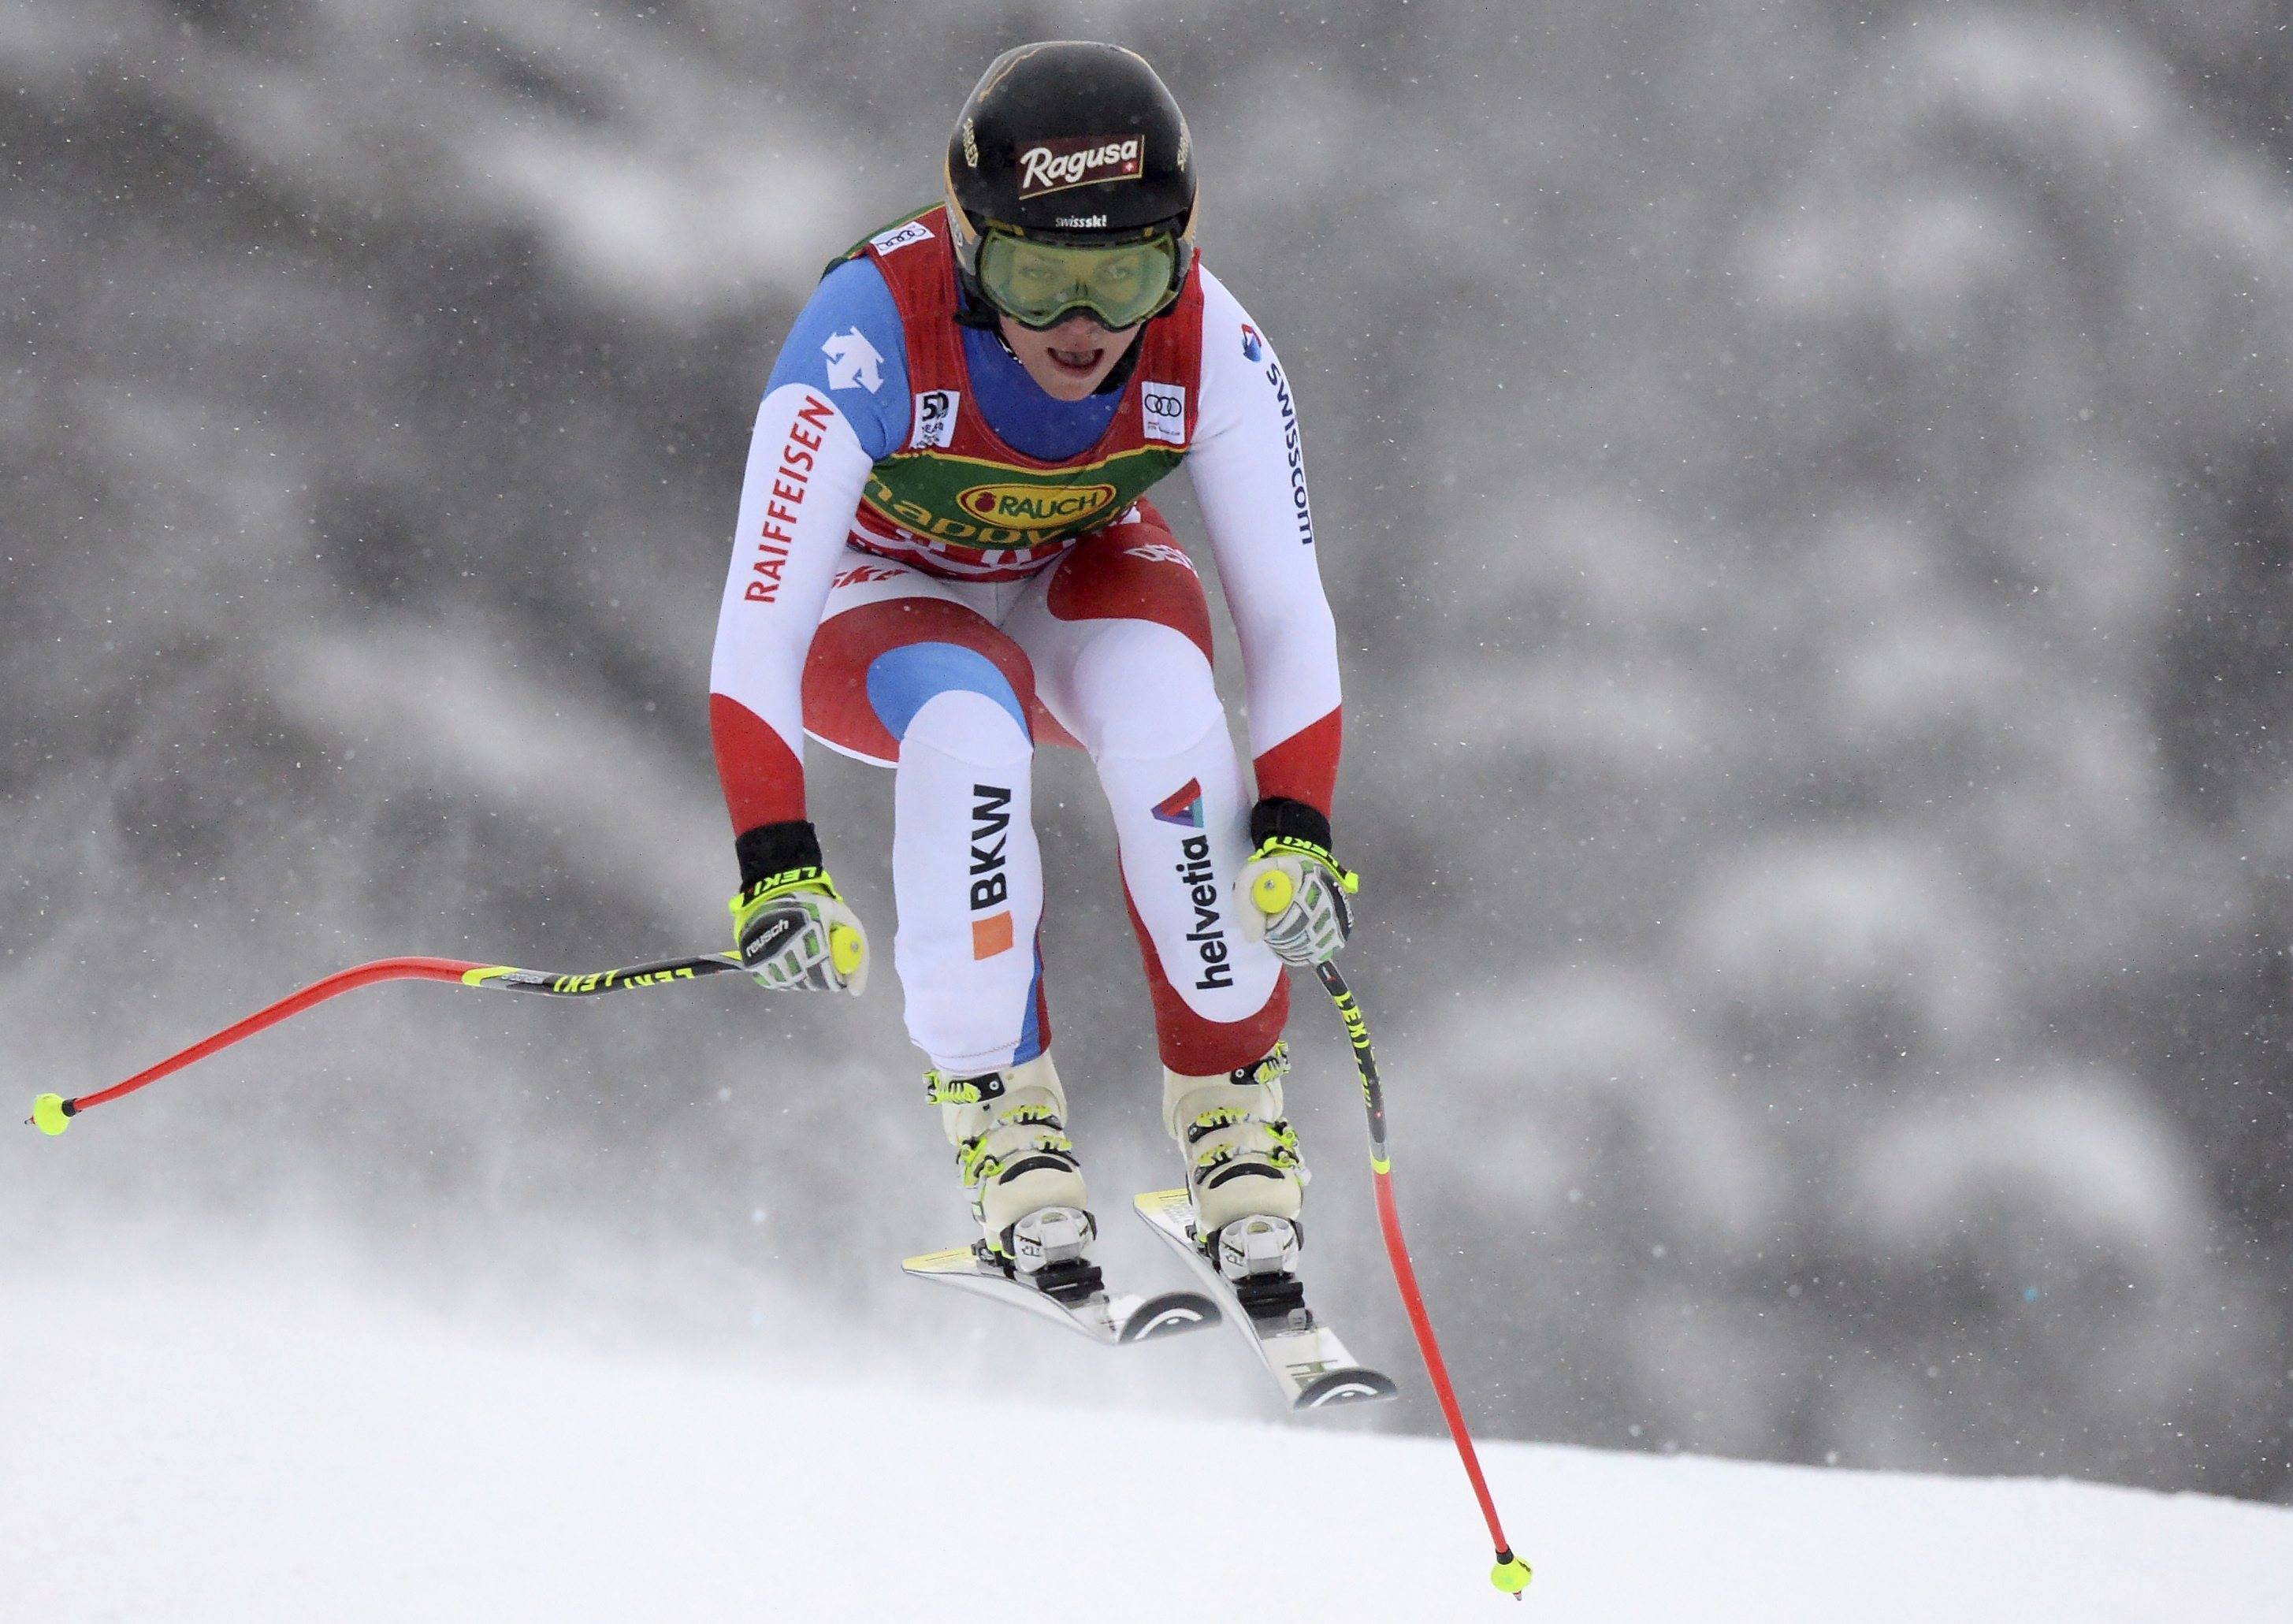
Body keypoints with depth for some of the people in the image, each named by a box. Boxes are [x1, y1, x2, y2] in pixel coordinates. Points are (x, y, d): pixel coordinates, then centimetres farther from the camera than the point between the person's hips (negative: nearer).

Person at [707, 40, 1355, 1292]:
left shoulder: (1209, 349, -27)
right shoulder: (871, 331, -36)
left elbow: (1286, 615, -25)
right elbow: (756, 623, -39)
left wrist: (1297, 830, -39)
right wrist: (775, 859, -49)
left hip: (1079, 577, 2)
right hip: (885, 602, -2)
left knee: (1161, 699, -32)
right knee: (968, 729, -36)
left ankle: (1229, 1096, -17)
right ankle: (1002, 1112, -20)